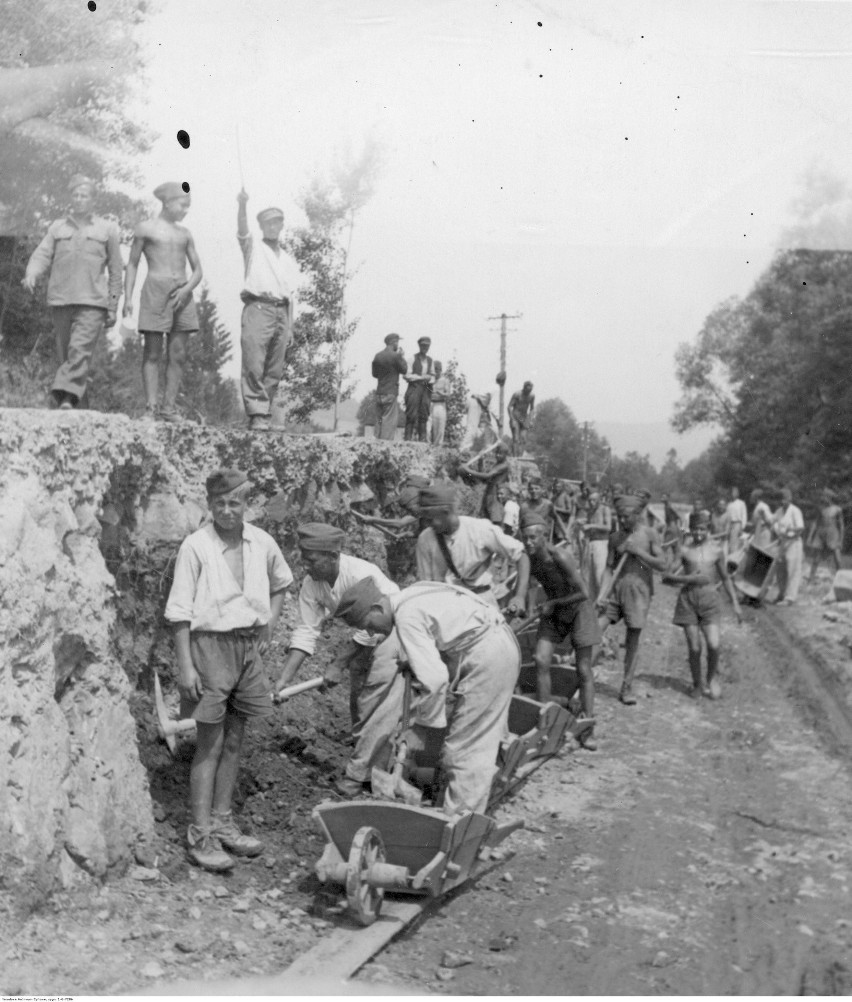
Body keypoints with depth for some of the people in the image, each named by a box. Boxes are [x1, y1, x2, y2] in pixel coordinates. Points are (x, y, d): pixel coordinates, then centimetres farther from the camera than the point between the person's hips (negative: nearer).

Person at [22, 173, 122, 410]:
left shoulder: (107, 230, 11)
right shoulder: (57, 228, 16)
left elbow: (115, 271, 11)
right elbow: (42, 255, 7)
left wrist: (113, 307, 6)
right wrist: (31, 275, -16)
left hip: (92, 302, -3)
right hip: (59, 301, 3)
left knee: (80, 351, -19)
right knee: (64, 354, 5)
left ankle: (67, 397, -27)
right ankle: (80, 400, 14)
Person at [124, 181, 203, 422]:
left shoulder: (185, 234, 17)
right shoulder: (145, 228, 7)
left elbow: (198, 270, 14)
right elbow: (132, 265, 7)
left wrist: (187, 289, -7)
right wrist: (128, 297, -3)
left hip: (182, 294, 4)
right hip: (155, 291, -4)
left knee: (178, 355, -2)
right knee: (152, 353, -6)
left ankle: (169, 408, -1)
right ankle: (150, 407, -8)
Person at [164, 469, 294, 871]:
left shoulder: (261, 543, 3)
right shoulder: (195, 546, -11)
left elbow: (280, 584, 23)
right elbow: (179, 611, -10)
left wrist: (268, 627, 11)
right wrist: (185, 665, -14)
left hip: (249, 645, 5)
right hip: (210, 644, -5)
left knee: (234, 741, 12)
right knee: (210, 743, -2)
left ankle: (222, 821, 24)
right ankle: (200, 834, 6)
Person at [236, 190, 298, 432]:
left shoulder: (288, 260, 25)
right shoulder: (253, 248, 13)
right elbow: (242, 231, -9)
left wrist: (290, 325, 13)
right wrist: (242, 206, -28)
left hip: (281, 312, 5)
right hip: (258, 307, -5)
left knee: (275, 370, -1)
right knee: (254, 365, -15)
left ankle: (265, 414, 2)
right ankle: (257, 415, -18)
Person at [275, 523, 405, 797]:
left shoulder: (362, 575, -34)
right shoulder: (311, 584, -14)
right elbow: (306, 633, -11)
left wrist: (338, 665, -21)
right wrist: (282, 680, -15)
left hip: (391, 633, -7)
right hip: (361, 642, 7)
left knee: (380, 711, -7)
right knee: (359, 708, 14)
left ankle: (357, 774, 4)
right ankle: (367, 768, 29)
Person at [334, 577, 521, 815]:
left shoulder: (406, 617, -17)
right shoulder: (410, 597, 12)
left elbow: (433, 677, -21)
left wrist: (425, 722, -10)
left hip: (486, 656, -10)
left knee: (466, 747, -2)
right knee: (479, 744, 14)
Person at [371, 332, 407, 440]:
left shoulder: (377, 356, 7)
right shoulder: (395, 356, -11)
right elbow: (404, 370, 2)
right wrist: (402, 357, 12)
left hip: (379, 393, 6)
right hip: (391, 393, -6)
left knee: (379, 420, 10)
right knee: (390, 421, -5)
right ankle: (387, 442, -10)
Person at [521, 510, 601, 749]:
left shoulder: (560, 556, -31)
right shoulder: (528, 559, -13)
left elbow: (583, 593, -29)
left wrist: (553, 603, -18)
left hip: (578, 610, -5)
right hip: (553, 613, 5)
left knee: (583, 671, -1)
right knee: (541, 661, -10)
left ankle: (587, 731, 7)